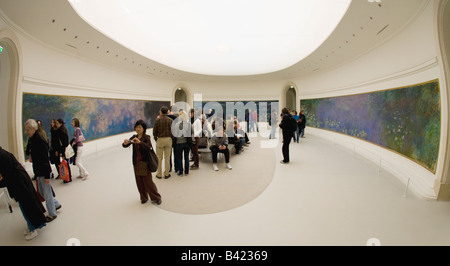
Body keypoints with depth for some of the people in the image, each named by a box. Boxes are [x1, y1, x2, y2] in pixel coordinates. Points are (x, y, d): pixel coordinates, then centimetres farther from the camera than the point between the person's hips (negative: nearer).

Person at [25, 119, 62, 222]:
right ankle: (56, 204, 38)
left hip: (44, 171, -9)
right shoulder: (31, 140, 6)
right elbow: (28, 152, 16)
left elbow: (45, 159, -22)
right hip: (38, 171, 9)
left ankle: (52, 214, 20)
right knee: (41, 191, 21)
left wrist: (47, 175, -21)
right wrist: (28, 151, -10)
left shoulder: (40, 140, -22)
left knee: (47, 193, 4)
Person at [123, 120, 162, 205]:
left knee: (148, 181, -2)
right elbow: (125, 146, -1)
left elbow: (148, 147, -26)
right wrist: (125, 143, -24)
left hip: (145, 162, -5)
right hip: (136, 162, 5)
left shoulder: (146, 137, -9)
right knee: (139, 181, 11)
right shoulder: (134, 137, 6)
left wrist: (139, 142, -41)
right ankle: (144, 198, 28)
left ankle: (156, 198, 13)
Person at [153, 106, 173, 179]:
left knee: (159, 158, 9)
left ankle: (159, 174, 17)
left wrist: (156, 139, 12)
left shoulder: (157, 120, -6)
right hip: (168, 139, 1)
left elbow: (154, 131, -3)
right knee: (167, 158, 8)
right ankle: (166, 174, 14)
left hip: (160, 140, -1)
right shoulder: (170, 120, -3)